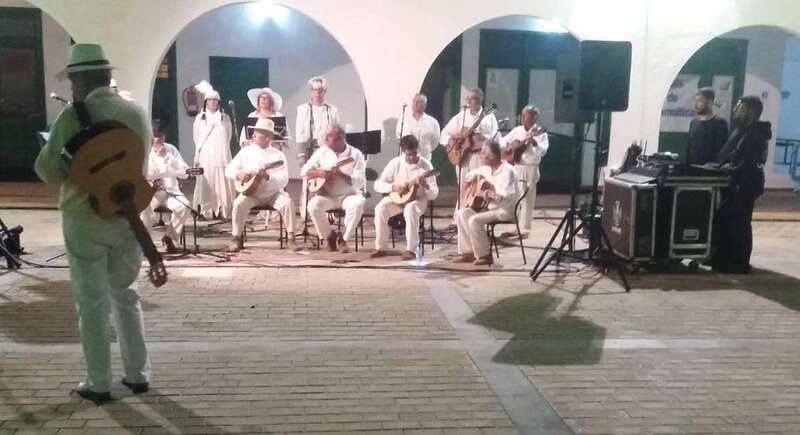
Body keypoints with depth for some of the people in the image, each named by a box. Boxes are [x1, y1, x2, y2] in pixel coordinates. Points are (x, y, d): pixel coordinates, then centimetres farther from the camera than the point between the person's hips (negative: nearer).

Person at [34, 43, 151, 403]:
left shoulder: (74, 116, -12)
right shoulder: (137, 114, 3)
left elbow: (50, 172, -12)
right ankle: (138, 374, 19)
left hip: (85, 218, -4)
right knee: (124, 294, 17)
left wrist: (47, 152, 8)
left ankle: (99, 384, 11)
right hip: (127, 217, 4)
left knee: (91, 300, 6)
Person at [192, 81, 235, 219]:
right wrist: (197, 155, 6)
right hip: (205, 156, -1)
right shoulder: (200, 118, 8)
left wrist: (222, 149, 4)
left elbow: (228, 136, 10)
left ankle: (223, 210, 0)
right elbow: (197, 138, 9)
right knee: (206, 183, -5)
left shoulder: (225, 117, 10)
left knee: (222, 182, -3)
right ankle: (205, 211, -3)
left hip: (222, 155, 1)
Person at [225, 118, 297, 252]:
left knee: (287, 203, -28)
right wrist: (238, 174, -15)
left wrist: (268, 177, -27)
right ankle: (237, 238, -13)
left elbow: (284, 180, -10)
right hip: (250, 192, 1)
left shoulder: (278, 155, -1)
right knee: (239, 203, -28)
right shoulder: (245, 151, 7)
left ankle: (291, 238, -17)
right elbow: (229, 169, 8)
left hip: (273, 193, -1)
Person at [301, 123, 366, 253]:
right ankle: (330, 236, -4)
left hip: (349, 195, -3)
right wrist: (319, 173, -11)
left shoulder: (355, 154, -6)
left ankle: (344, 239, -15)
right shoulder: (321, 152, 5)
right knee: (313, 205, -28)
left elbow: (360, 182, -13)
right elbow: (304, 171, 9)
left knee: (358, 204, -35)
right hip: (327, 195, 3)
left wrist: (341, 174, -26)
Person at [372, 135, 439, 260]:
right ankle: (381, 247, -15)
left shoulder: (426, 165, -9)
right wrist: (393, 187, -21)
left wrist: (425, 185, -31)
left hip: (418, 199, -2)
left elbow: (434, 195, -10)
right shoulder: (395, 163, -4)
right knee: (380, 208, -27)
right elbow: (378, 184, -3)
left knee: (411, 209, -38)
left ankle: (411, 249, -30)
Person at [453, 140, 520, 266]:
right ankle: (468, 252, 2)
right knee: (462, 213, 0)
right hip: (491, 206, 10)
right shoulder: (488, 168, 7)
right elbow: (476, 172, 31)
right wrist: (473, 175, 8)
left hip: (506, 210, -10)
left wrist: (494, 195, -48)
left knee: (474, 220, -27)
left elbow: (509, 198, -30)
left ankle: (485, 255, -12)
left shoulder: (507, 171, -21)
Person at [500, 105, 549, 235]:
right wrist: (509, 145, -6)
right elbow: (502, 141, 15)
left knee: (528, 198, -1)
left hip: (530, 168, -5)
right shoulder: (517, 130, 9)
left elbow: (543, 151, -19)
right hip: (515, 167, 5)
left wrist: (534, 142, -36)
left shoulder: (540, 133, -6)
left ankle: (525, 228, 5)